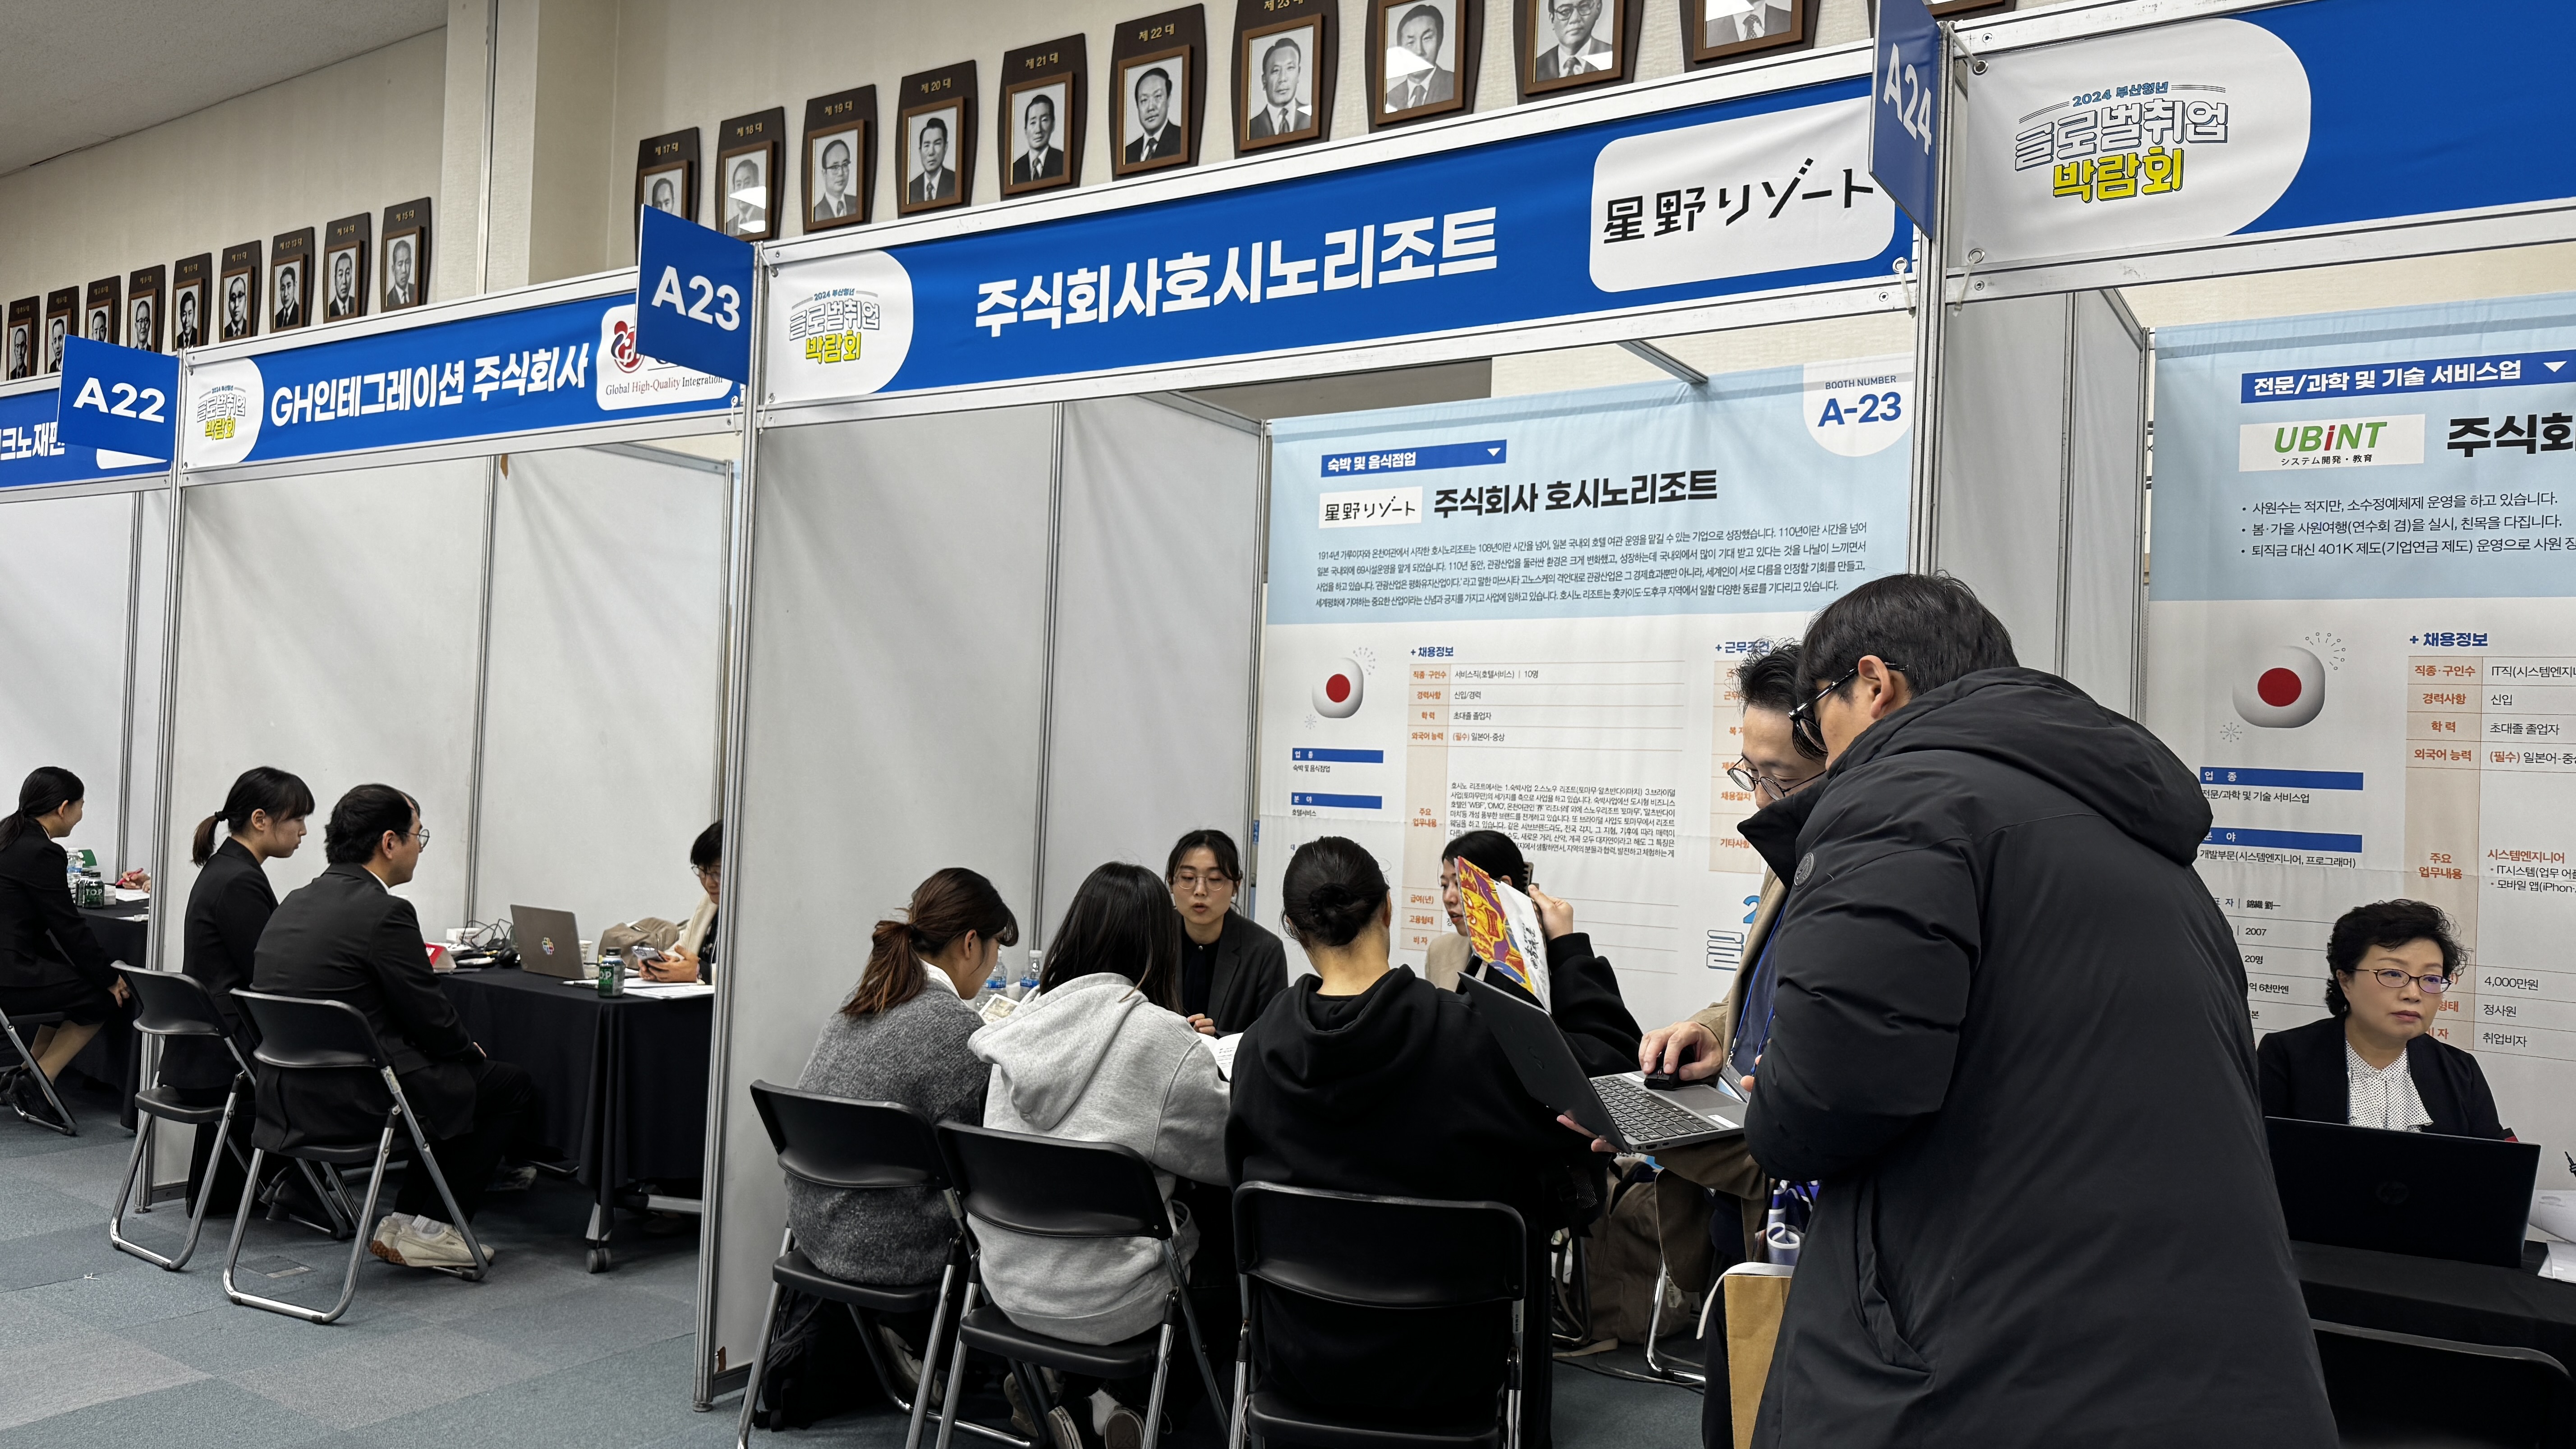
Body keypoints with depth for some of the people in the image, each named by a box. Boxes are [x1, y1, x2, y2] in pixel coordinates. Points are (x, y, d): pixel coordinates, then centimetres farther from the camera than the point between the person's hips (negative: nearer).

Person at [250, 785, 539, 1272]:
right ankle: (430, 1231, 9)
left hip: (287, 1096, 9)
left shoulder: (295, 903, 10)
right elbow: (433, 1021, -14)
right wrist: (472, 1051, 8)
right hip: (353, 1101, -9)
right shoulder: (385, 912, -18)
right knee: (513, 1087, 7)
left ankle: (402, 1226, 22)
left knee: (449, 1077, 27)